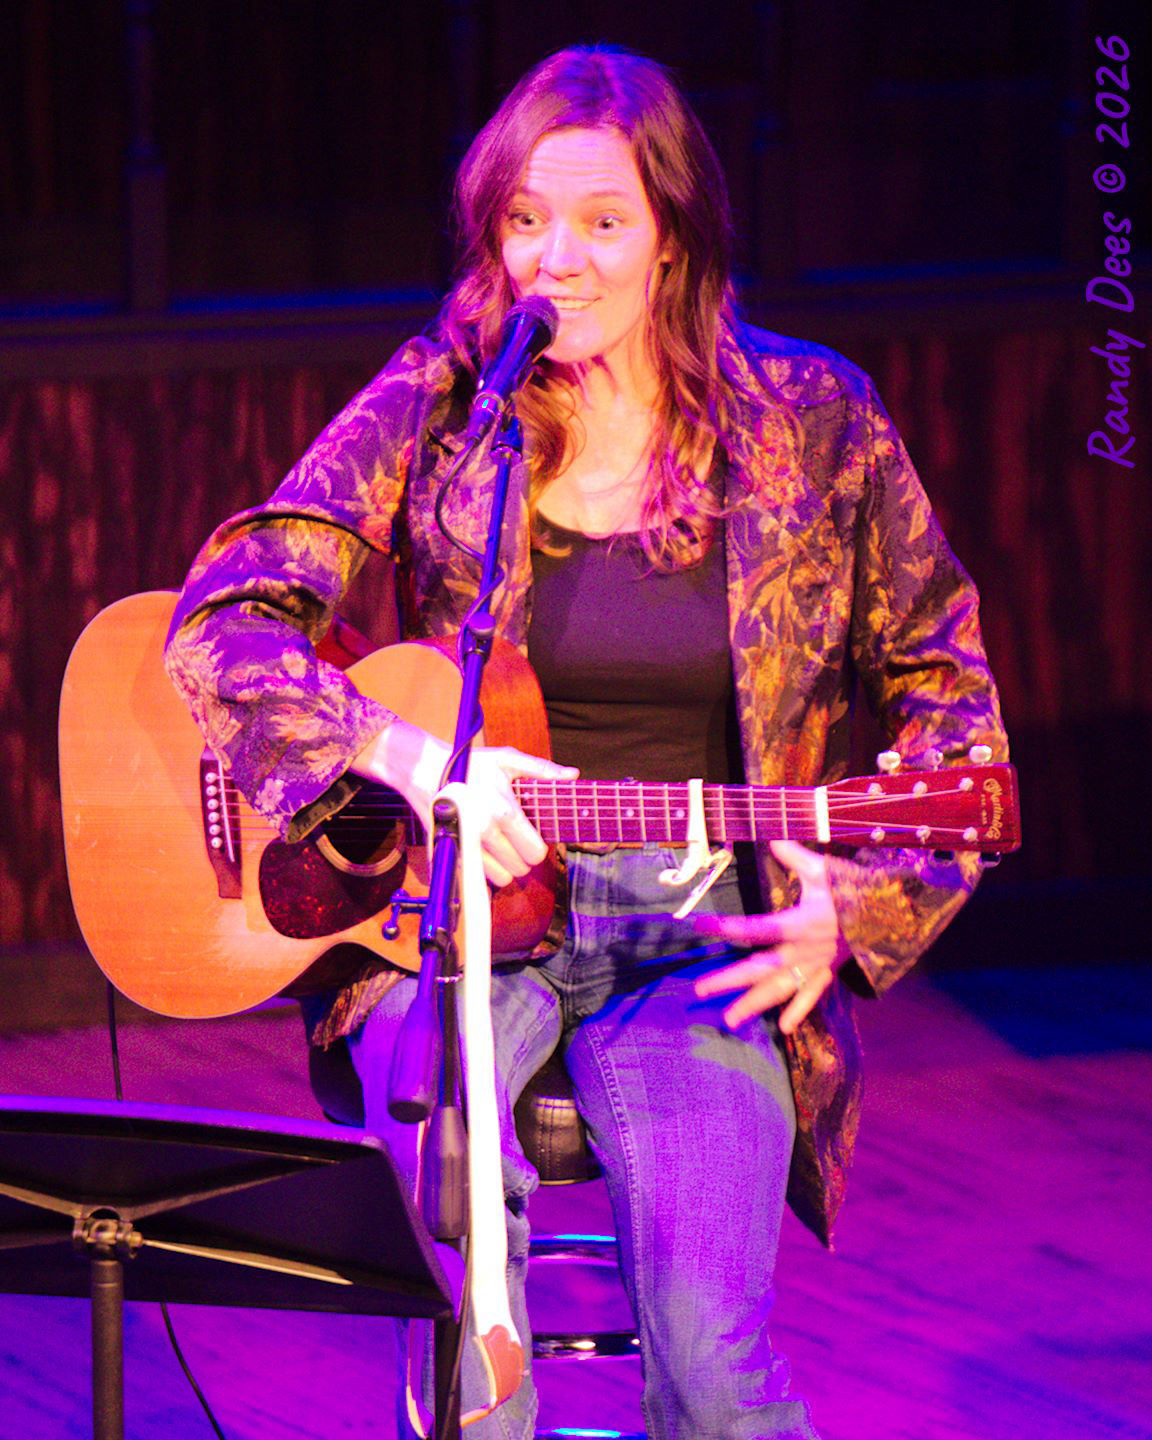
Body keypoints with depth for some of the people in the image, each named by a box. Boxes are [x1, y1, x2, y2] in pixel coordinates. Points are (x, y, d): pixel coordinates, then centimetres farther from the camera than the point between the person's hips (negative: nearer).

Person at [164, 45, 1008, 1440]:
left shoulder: (812, 422, 3)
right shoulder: (435, 411, 2)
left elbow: (942, 685, 10)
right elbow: (221, 621, -6)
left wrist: (855, 906, -6)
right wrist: (414, 761, -22)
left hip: (706, 930, 0)